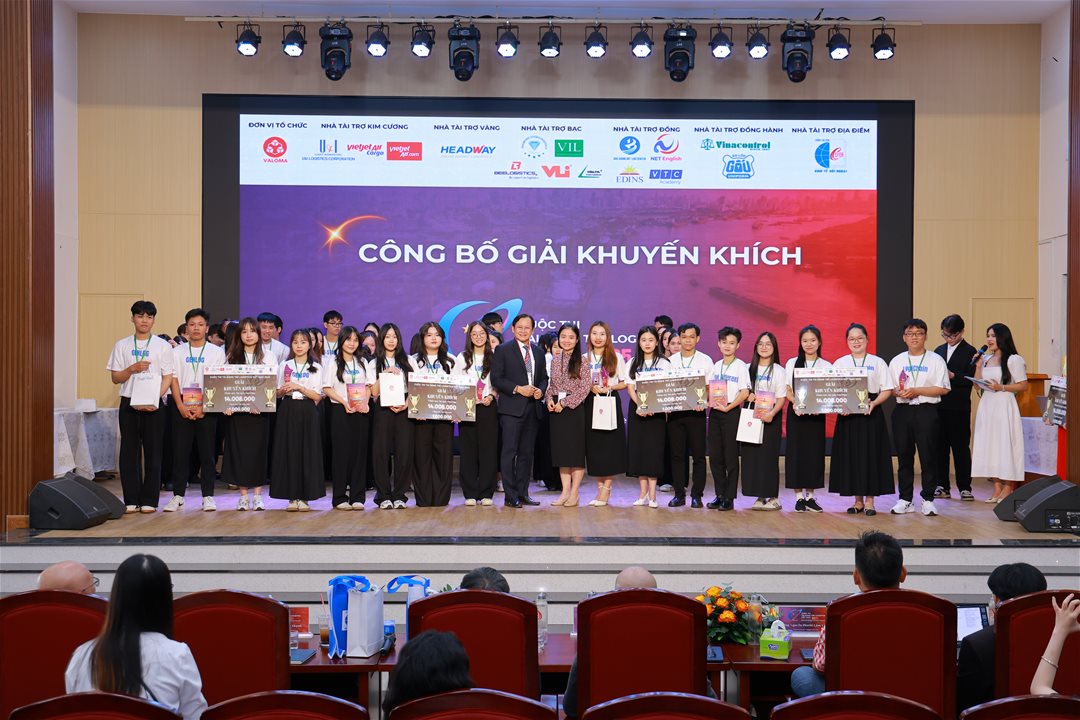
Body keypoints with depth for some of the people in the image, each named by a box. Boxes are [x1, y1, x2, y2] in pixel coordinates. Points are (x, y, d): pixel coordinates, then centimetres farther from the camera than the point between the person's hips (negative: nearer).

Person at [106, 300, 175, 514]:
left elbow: (168, 377, 0)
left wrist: (155, 399, -14)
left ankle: (149, 500, 7)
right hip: (128, 403, 2)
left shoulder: (162, 346, 4)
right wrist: (132, 368, -12)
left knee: (153, 452, 1)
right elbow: (115, 378, 7)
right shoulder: (122, 345, 8)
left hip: (153, 405, -2)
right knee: (129, 451, 3)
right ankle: (131, 500, 10)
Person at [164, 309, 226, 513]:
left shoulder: (217, 352, 4)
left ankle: (208, 496, 8)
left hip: (207, 408, -1)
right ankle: (178, 495, 11)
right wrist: (181, 406, -8)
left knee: (207, 453, 1)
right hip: (182, 407, 1)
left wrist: (204, 407, -11)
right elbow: (174, 380, 5)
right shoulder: (177, 352, 9)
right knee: (180, 452, 2)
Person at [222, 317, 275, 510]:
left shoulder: (268, 357, 6)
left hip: (260, 410, -1)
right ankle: (243, 496, 9)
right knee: (239, 450, 1)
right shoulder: (232, 357, 11)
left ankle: (258, 496, 6)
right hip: (237, 410, 1)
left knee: (259, 450, -1)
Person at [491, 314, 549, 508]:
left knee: (526, 453, 10)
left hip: (532, 408, 5)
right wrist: (518, 389, -16)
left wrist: (541, 390, -2)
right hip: (511, 408, -5)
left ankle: (523, 493, 17)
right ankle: (511, 496, -1)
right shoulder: (503, 350, -1)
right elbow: (496, 378, -7)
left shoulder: (538, 352, 15)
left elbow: (544, 377, 20)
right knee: (509, 452, -5)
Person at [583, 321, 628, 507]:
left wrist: (610, 387, -13)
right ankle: (600, 487, 13)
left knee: (610, 445, -4)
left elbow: (625, 383, 3)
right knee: (593, 445, 2)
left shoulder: (616, 357, 3)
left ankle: (606, 490, 2)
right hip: (591, 403, 2)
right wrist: (591, 387, -10)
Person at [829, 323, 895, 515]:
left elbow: (887, 390, 1)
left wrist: (873, 403, -16)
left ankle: (869, 501, 8)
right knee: (850, 455, 2)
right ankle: (858, 500, 13)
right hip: (847, 414, 2)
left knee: (871, 455, -1)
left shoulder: (878, 362, 6)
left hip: (871, 414, -1)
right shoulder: (839, 363, 10)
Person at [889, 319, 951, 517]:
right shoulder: (896, 361, 12)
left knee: (928, 456, -1)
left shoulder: (936, 360, 1)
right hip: (902, 411, 3)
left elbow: (943, 389, -5)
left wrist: (916, 391, -13)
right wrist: (899, 393, -10)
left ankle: (928, 499, 9)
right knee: (904, 456, 7)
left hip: (926, 411, -3)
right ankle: (905, 499, 14)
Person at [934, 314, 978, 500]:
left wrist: (952, 376, -21)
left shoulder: (969, 351, -2)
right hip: (939, 406, 5)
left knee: (961, 447, 0)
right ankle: (942, 486, 13)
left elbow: (970, 380, -9)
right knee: (940, 446, 7)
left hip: (959, 407, -5)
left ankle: (964, 487, 8)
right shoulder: (939, 350, 15)